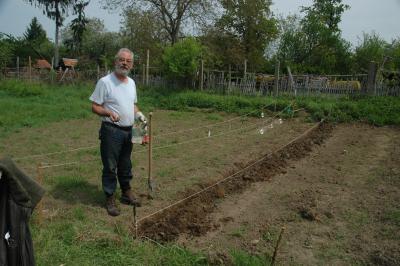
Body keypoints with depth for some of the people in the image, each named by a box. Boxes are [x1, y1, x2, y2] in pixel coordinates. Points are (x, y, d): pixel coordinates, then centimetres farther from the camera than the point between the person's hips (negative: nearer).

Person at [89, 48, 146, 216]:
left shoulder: (131, 83, 10)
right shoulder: (105, 82, -12)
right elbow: (95, 107, -11)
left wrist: (138, 114, 2)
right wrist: (109, 113, -29)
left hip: (128, 131, 7)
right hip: (111, 131, -7)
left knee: (126, 166, 19)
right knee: (110, 167, 3)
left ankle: (127, 193, 34)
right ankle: (110, 199, 16)